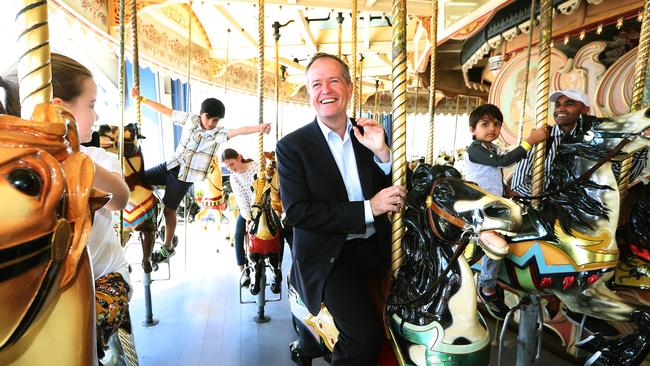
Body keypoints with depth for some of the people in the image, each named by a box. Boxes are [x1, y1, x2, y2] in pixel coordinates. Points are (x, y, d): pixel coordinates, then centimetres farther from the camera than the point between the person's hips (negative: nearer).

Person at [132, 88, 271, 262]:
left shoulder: (219, 133, -13)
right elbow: (165, 110, 5)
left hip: (186, 176, -4)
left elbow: (238, 131, -32)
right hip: (171, 165, 4)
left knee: (169, 209, 5)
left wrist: (259, 128, -49)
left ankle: (168, 247, 23)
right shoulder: (190, 119, -3)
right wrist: (141, 99, 7)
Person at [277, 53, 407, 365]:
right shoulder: (292, 146, -4)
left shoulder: (368, 135, 8)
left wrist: (382, 153, -9)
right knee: (364, 334, -22)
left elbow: (397, 192, 9)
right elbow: (297, 212, -13)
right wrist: (368, 209, -18)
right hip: (328, 255, -4)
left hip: (377, 246, 5)